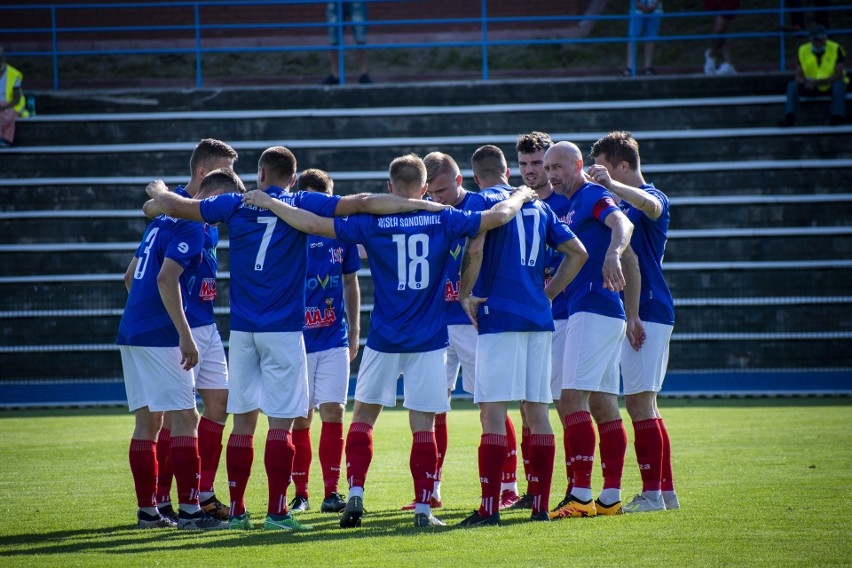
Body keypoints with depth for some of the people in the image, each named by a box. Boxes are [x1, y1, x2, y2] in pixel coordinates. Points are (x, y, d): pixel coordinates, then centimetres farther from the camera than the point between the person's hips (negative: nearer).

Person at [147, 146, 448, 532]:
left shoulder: (236, 205, 5)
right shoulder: (302, 205, -1)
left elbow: (176, 207, 12)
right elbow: (362, 203, -7)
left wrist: (159, 192, 35)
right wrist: (421, 206, -3)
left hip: (242, 328, 3)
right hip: (283, 330, -3)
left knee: (243, 422, 9)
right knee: (281, 423, -3)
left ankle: (237, 511, 12)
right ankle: (276, 512, -8)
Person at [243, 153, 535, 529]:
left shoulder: (372, 222, -4)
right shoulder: (443, 219, -3)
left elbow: (312, 224, -7)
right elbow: (498, 216, -1)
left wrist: (269, 204, 4)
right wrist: (519, 198, 20)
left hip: (384, 341, 0)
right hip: (429, 342, 0)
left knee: (363, 417, 13)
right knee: (423, 425, 3)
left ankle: (355, 494, 1)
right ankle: (423, 508, 0)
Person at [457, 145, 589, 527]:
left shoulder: (482, 201, -1)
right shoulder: (538, 206, 18)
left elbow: (475, 249, -18)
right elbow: (577, 253, 18)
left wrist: (465, 296, -6)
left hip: (499, 317, -6)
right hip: (538, 318, 6)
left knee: (493, 412, -7)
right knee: (538, 412, 7)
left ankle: (489, 507, -12)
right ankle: (540, 505, 7)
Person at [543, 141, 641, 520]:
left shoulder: (593, 196, -5)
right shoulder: (574, 205, 23)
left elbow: (621, 224, -28)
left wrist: (613, 253, -49)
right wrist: (632, 316, 25)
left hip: (594, 311, -10)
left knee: (572, 398, -14)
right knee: (603, 404, 8)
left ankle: (581, 495, -19)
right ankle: (611, 498, 8)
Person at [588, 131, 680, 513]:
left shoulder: (652, 198, -10)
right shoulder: (621, 205, 19)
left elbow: (651, 206, -36)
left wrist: (612, 185, -49)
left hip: (646, 311, -10)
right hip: (630, 312, 10)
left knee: (640, 403, -10)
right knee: (643, 406, 11)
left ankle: (652, 493, -9)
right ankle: (666, 491, 15)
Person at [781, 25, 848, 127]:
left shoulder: (835, 49, -12)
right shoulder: (803, 50, -3)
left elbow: (838, 76, -19)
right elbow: (798, 76, -4)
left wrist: (818, 82, -31)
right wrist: (806, 82, -29)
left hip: (831, 86, -3)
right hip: (813, 88, 3)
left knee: (839, 84, -36)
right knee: (792, 86, -20)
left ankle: (837, 117, -38)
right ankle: (789, 118, -31)